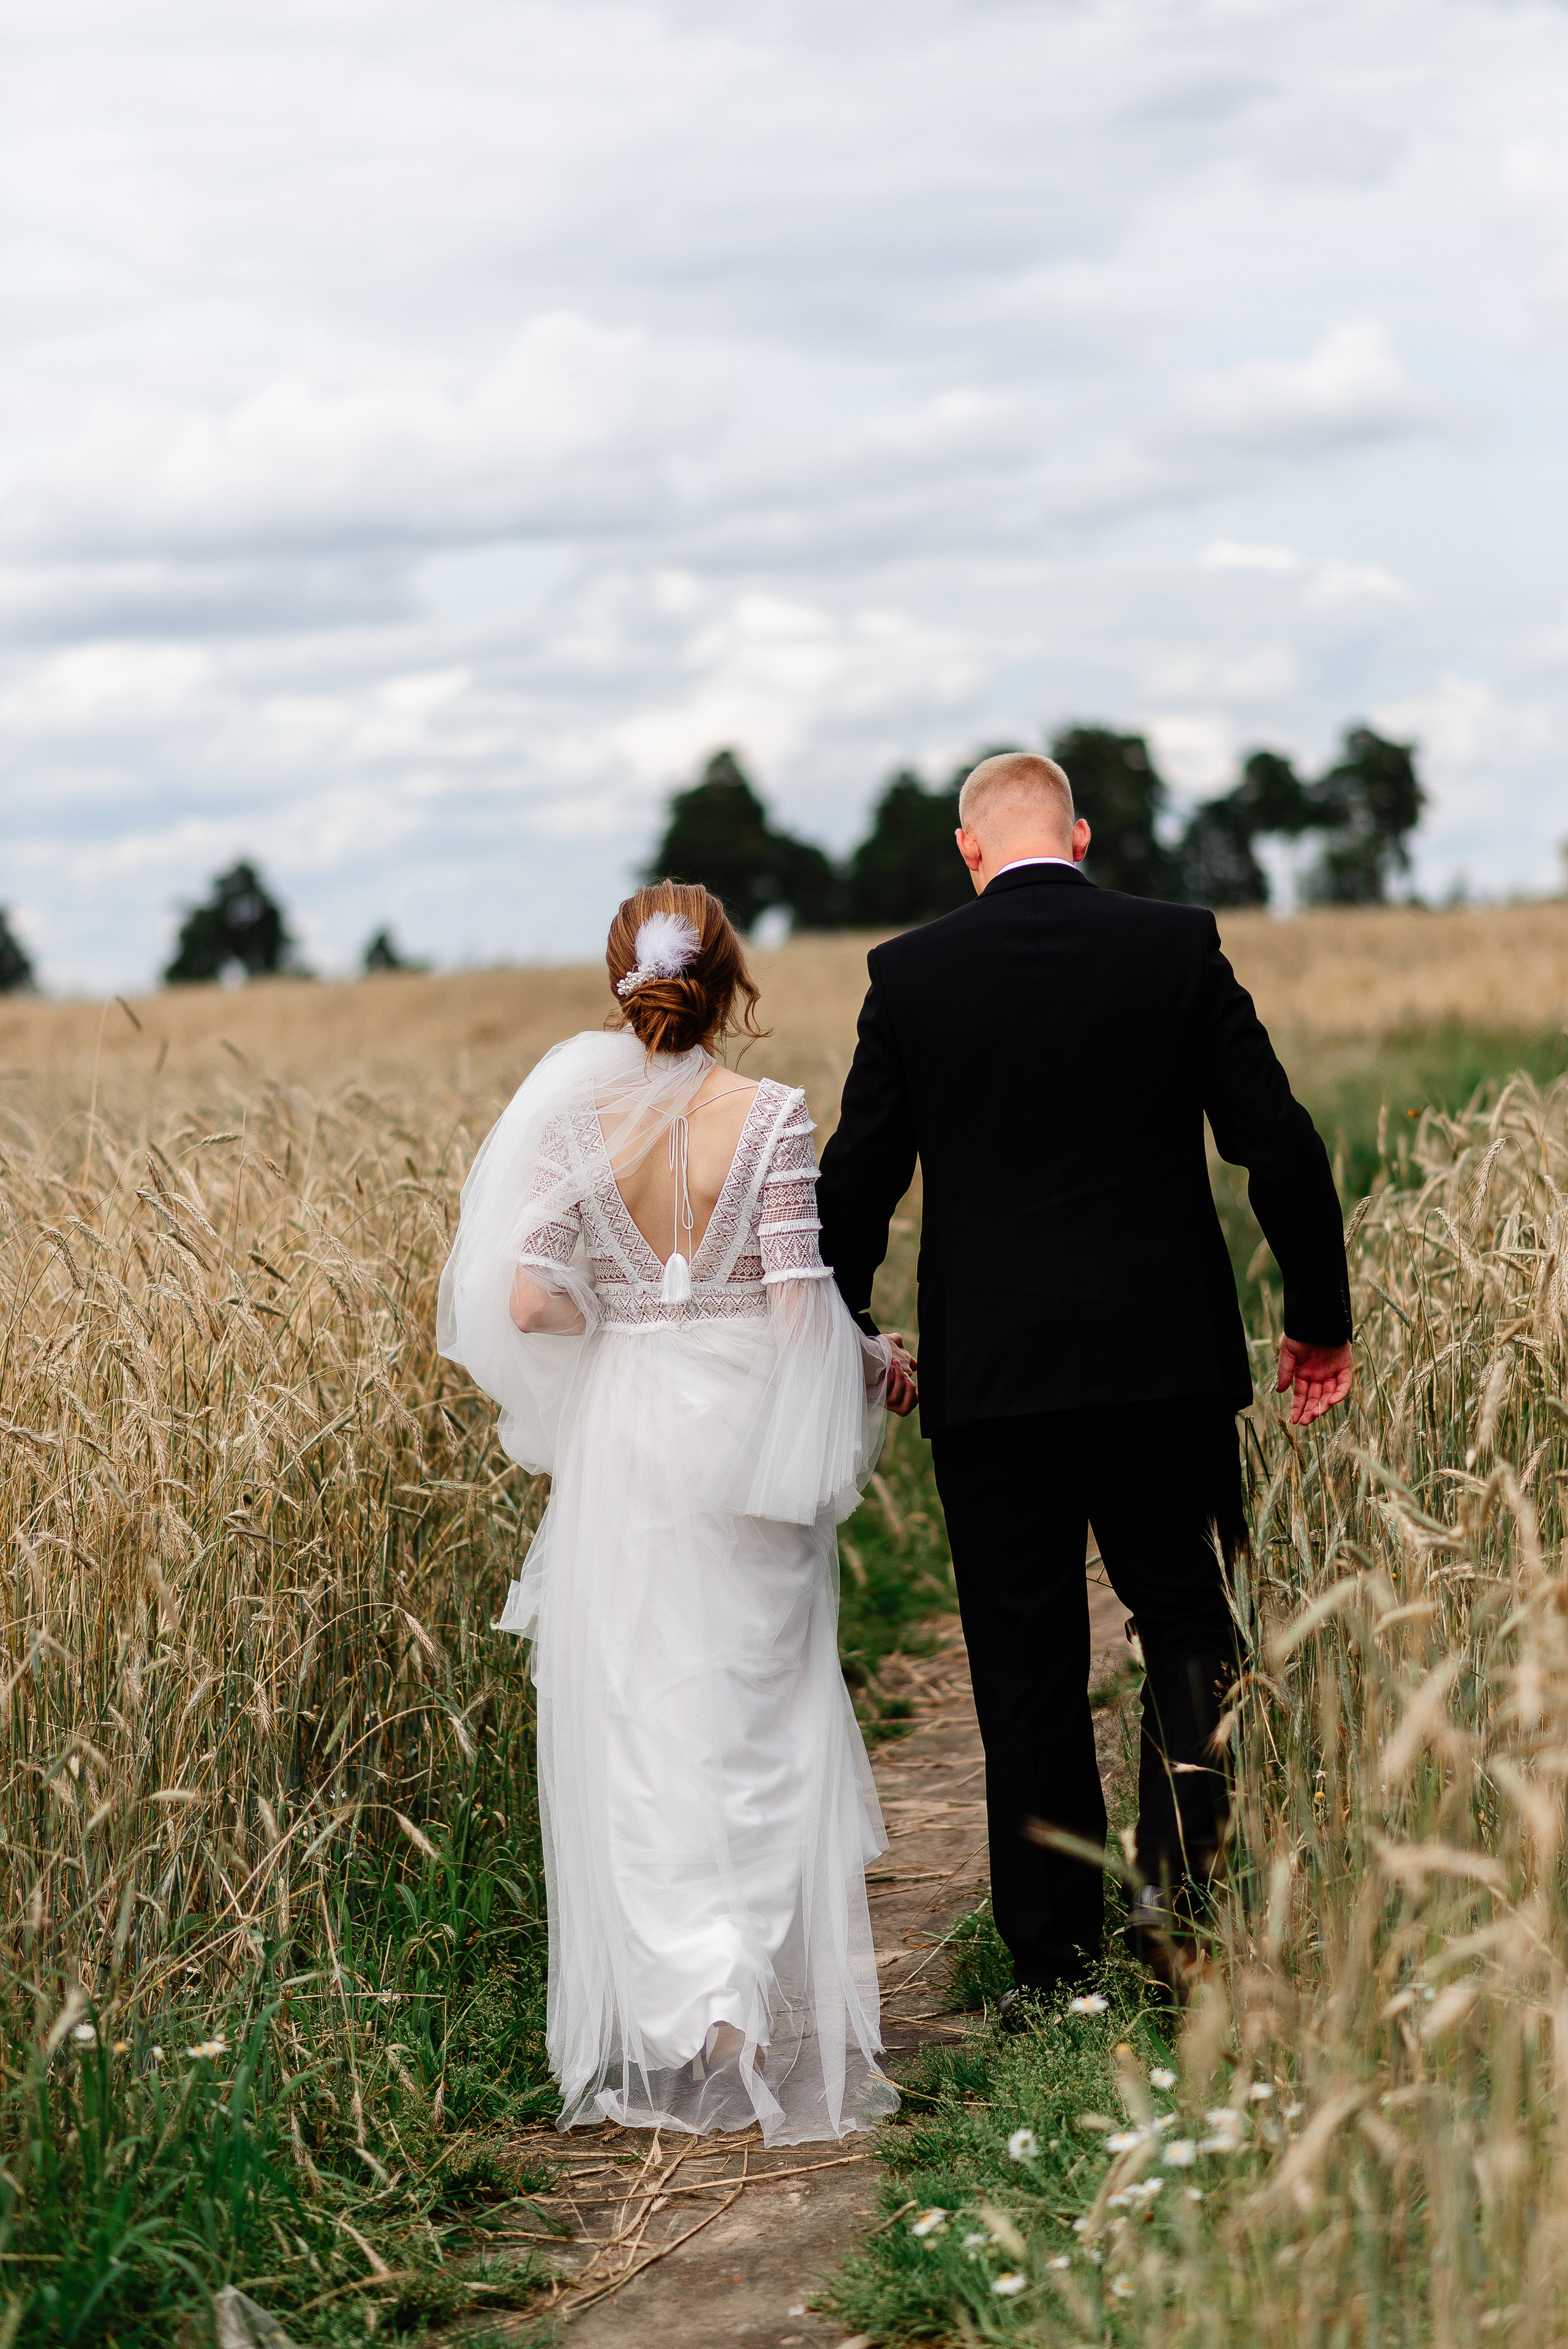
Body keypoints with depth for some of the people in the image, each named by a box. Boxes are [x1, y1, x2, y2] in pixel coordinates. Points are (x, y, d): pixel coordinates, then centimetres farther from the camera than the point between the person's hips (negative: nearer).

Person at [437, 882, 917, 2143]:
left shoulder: (580, 1125, -5)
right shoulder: (770, 1117, -11)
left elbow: (528, 1301, -8)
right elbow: (800, 1307, -14)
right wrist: (882, 1363, 5)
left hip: (624, 1437, 2)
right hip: (746, 1441, -2)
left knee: (637, 1721, 10)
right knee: (761, 1718, 11)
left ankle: (667, 2015, 9)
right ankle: (764, 1984, 7)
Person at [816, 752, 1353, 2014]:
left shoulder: (912, 973, -1)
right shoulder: (1178, 945, -1)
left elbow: (857, 1178, 2)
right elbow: (1278, 1144, -2)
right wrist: (1321, 1318, 9)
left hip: (991, 1377, 0)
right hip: (1164, 1359, 0)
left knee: (1027, 1670, 6)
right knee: (1190, 1626, 13)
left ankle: (1051, 1966, 11)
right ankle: (1177, 1877, -6)